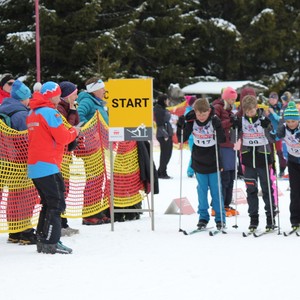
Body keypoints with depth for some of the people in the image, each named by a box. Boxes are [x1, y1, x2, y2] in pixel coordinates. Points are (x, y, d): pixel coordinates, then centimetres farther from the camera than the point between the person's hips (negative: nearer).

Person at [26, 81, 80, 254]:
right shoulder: (50, 112, -12)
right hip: (48, 166, -9)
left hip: (34, 166, 9)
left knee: (48, 203, 16)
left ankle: (42, 240, 15)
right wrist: (74, 132, 5)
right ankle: (51, 243, -12)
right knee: (57, 203, -7)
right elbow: (63, 137, -14)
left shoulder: (33, 113, 16)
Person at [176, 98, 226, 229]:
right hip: (199, 163, 2)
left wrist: (217, 128, -33)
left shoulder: (215, 121, -13)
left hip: (213, 163, -2)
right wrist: (181, 125, -17)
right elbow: (182, 138, -1)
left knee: (216, 191, 2)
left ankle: (220, 219, 10)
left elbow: (222, 140, -17)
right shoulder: (191, 121, -7)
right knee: (202, 190, 8)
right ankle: (203, 217, 17)